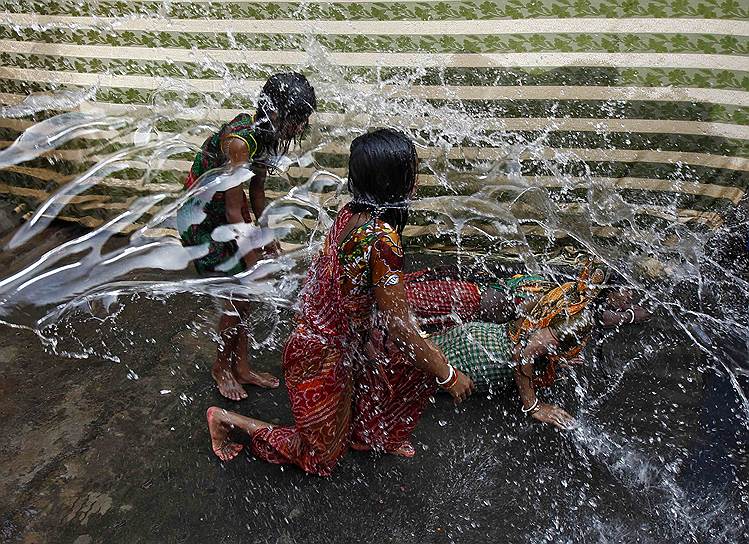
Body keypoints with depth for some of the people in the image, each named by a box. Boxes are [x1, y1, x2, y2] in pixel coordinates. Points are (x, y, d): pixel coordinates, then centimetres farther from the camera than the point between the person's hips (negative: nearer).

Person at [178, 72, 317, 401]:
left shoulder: (266, 134, -5)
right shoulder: (240, 141, -31)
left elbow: (257, 191, 7)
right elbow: (233, 212, -26)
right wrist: (253, 262, -19)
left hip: (225, 209, 8)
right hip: (201, 218, -8)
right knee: (239, 297, -1)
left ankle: (241, 367, 27)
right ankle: (221, 368, 23)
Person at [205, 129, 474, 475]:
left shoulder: (352, 213, -5)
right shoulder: (382, 238, -31)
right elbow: (398, 329, -25)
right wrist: (448, 375, -12)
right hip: (326, 358, -8)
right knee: (320, 456, 16)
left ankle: (362, 433, 26)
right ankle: (227, 419, 20)